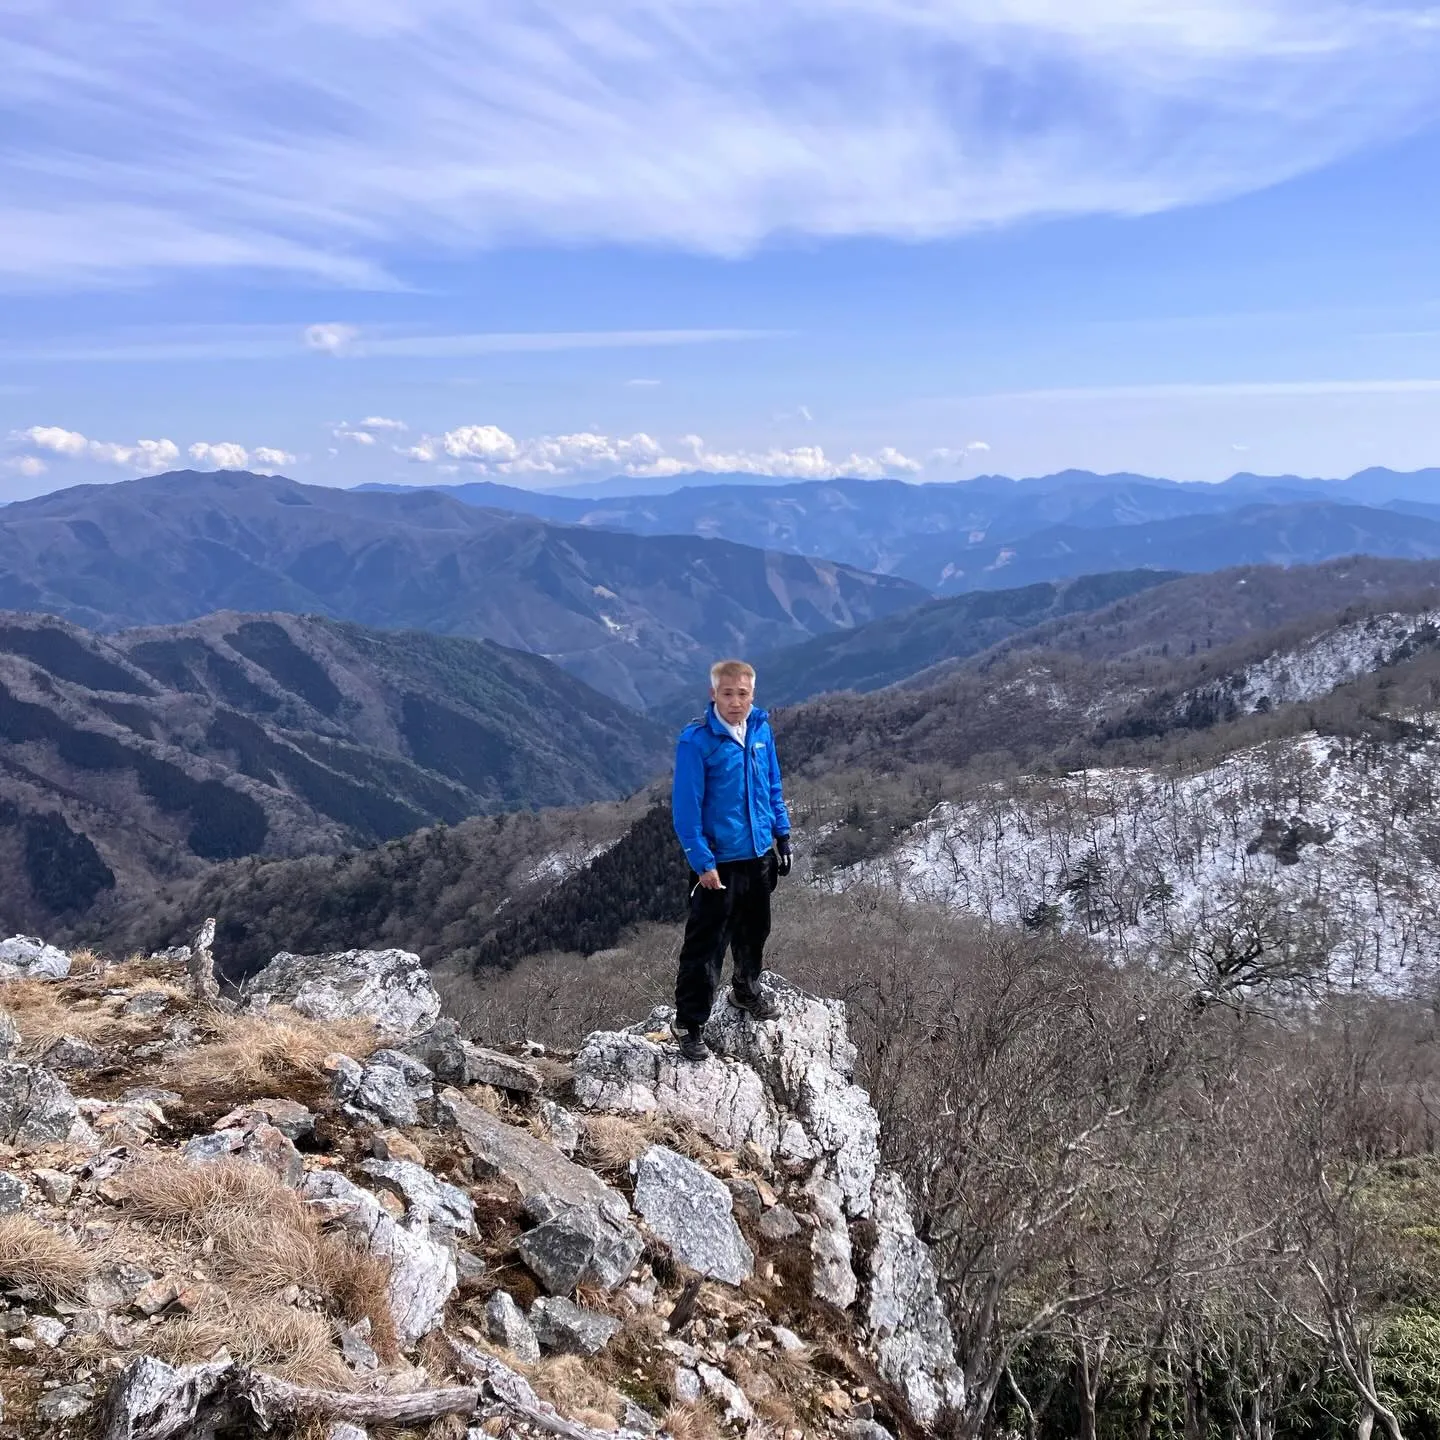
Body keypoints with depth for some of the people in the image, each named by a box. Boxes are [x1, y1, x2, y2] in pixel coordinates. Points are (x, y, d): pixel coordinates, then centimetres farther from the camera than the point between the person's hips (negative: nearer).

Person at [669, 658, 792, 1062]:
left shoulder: (761, 728, -2)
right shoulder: (696, 741, -19)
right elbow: (686, 806, -17)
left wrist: (782, 834, 10)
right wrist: (702, 861, -18)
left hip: (760, 854, 6)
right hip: (719, 862, -6)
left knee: (754, 931, 23)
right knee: (706, 944, 0)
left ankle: (746, 988, 47)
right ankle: (688, 1023, 13)